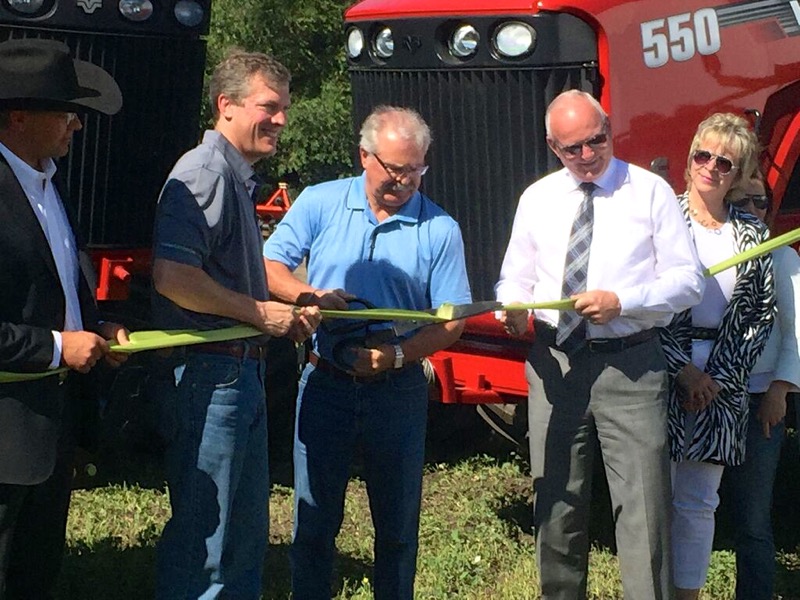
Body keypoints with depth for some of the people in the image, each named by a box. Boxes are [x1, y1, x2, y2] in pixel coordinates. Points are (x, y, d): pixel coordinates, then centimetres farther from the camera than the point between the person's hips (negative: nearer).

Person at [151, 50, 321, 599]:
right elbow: (172, 276, -27)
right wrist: (260, 312, -18)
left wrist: (288, 315, 13)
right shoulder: (203, 174, -15)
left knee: (246, 531, 18)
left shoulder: (240, 179, 17)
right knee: (202, 536, -3)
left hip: (243, 370, 10)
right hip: (208, 373, -10)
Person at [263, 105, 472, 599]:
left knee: (398, 524, 10)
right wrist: (309, 296, -20)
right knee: (314, 519, 8)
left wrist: (398, 353, -18)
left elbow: (452, 320, -3)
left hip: (399, 390, 0)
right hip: (325, 386, 0)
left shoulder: (440, 229, -2)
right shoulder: (320, 203, 0)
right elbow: (270, 265, 0)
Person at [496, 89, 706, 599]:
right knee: (556, 502, 12)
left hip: (630, 366, -3)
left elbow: (688, 280, -2)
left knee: (644, 505, -7)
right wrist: (513, 306, -9)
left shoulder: (650, 192, 0)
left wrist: (621, 301, -17)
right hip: (555, 363, 4)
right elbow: (514, 278, 15)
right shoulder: (537, 199, 10)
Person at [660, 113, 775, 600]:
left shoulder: (751, 234, 9)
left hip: (721, 384, 3)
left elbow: (762, 314, 7)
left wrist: (719, 378, -3)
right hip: (661, 373, -2)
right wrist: (682, 368, -9)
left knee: (698, 503, 7)